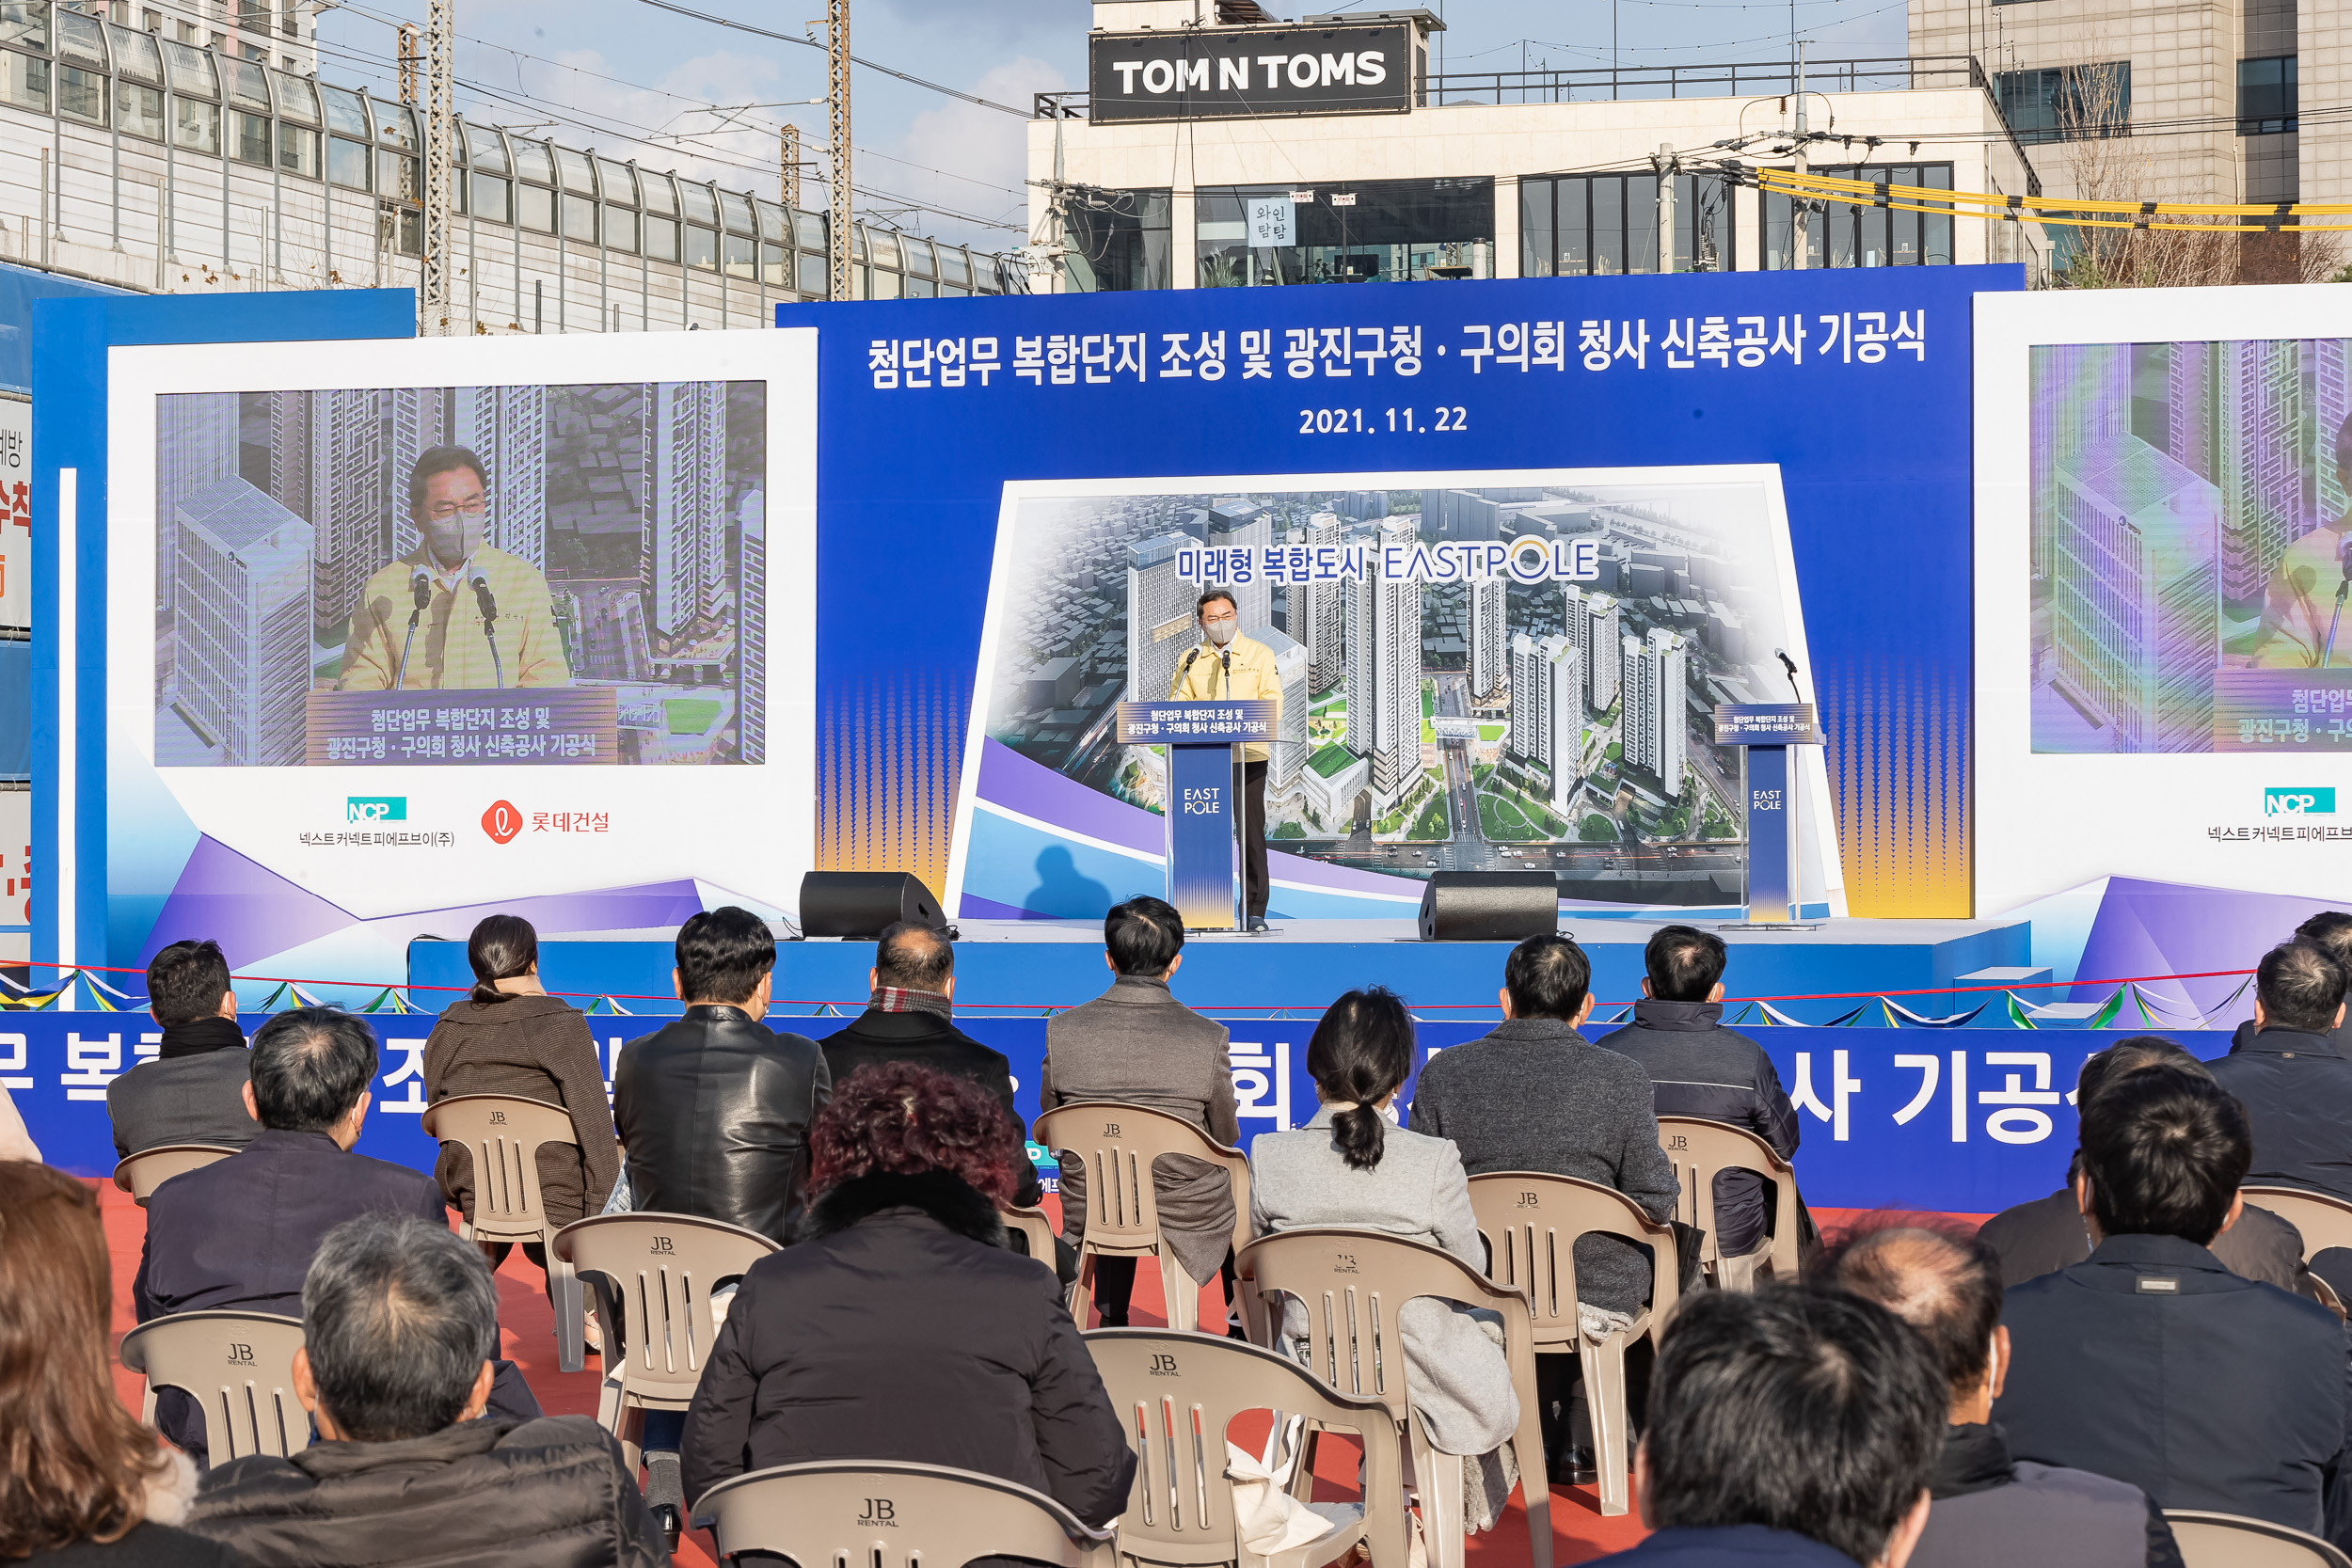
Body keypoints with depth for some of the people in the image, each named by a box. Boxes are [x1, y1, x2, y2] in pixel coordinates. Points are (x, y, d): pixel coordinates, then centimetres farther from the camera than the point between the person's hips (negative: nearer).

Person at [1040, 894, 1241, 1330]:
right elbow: (1225, 1137, -6)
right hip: (1187, 1220, -2)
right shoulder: (1206, 1039, -21)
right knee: (1239, 1174, 30)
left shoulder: (1062, 1032, -14)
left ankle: (1112, 1318, 50)